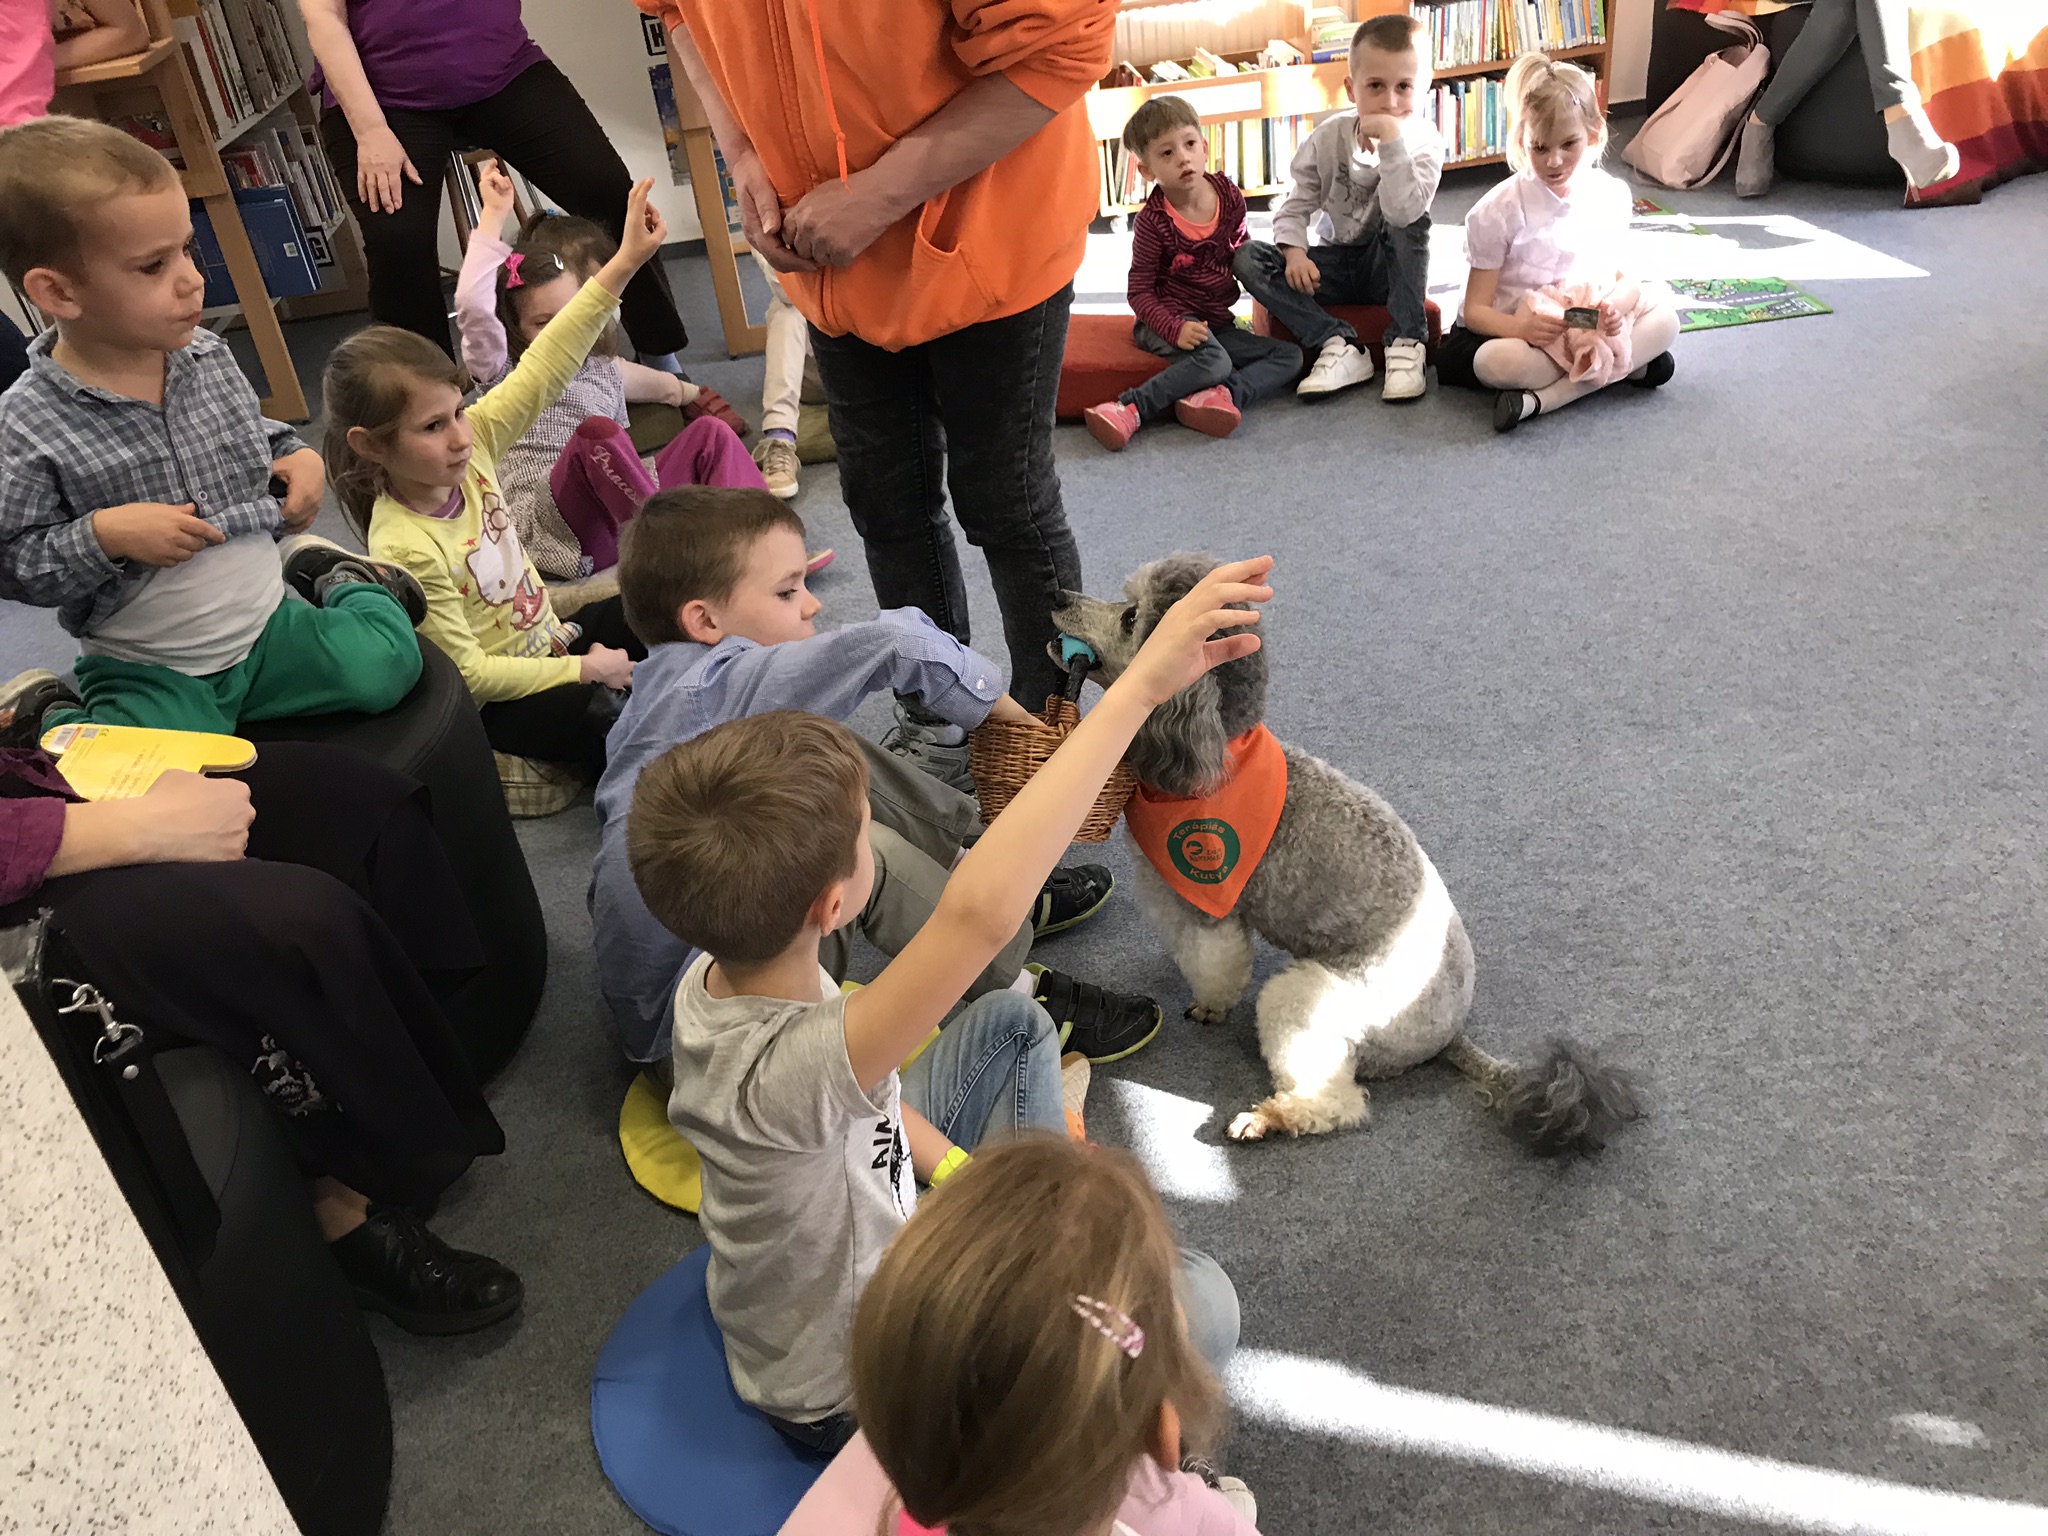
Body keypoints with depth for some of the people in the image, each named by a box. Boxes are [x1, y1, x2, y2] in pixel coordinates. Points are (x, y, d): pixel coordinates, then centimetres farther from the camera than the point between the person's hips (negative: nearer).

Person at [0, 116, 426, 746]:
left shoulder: (210, 356, -1)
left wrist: (298, 456, -2)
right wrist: (104, 535, -25)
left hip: (267, 628, 4)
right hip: (148, 673, -3)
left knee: (384, 666, -17)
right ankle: (60, 721, 8)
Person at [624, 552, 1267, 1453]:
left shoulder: (717, 974, -18)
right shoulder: (772, 1075, -44)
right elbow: (979, 913, -57)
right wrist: (1140, 685, -57)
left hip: (873, 1231, 8)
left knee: (1015, 1023, 14)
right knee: (1200, 1306, -17)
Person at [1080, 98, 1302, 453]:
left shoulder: (1230, 197, 1)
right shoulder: (1153, 221, -14)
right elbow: (1139, 292, -13)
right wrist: (1175, 329, -28)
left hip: (1217, 321, 7)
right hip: (1169, 319, -7)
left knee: (1290, 355, -7)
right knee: (1214, 361, -35)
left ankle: (1221, 394, -29)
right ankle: (1129, 408, -33)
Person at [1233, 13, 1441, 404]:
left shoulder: (1424, 142, -15)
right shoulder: (1330, 136, -8)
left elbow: (1403, 212, -33)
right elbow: (1297, 203, -3)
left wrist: (1391, 142, -38)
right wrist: (1295, 251, -22)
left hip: (1390, 265, -3)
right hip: (1337, 264, 3)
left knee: (1408, 221, -35)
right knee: (1248, 258, -18)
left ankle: (1406, 344, -27)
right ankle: (1339, 347, -28)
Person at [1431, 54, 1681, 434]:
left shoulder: (1612, 196, -3)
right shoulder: (1498, 212, -15)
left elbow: (1619, 277, 5)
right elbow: (1476, 309, -15)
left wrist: (1615, 307, -22)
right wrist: (1522, 327, -38)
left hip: (1586, 328, 5)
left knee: (1665, 318, -16)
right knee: (1503, 361, -39)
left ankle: (1542, 399, -28)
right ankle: (1628, 365, -20)